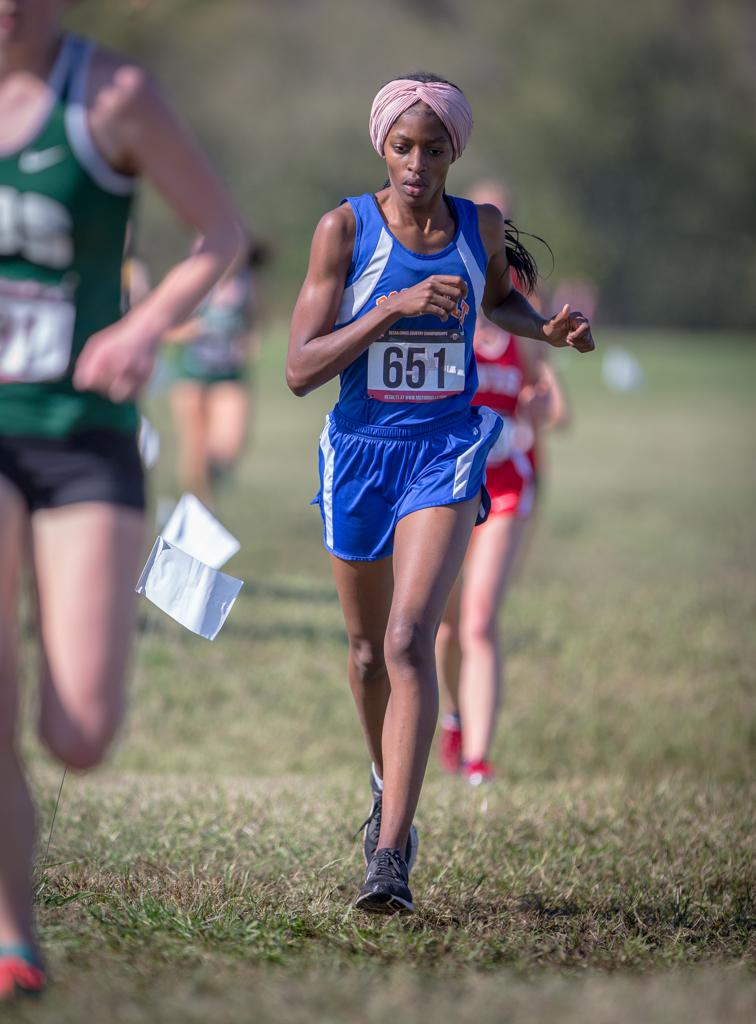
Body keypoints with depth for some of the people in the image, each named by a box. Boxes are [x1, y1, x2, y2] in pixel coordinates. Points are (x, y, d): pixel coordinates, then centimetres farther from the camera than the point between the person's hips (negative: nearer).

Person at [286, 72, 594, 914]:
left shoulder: (482, 226, 0)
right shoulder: (345, 228, -8)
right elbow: (300, 370, -13)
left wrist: (549, 330, 4)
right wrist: (394, 307, -23)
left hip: (445, 451, -1)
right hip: (361, 450, 1)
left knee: (410, 640, -18)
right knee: (369, 647, 16)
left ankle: (390, 856, -23)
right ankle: (389, 791, 46)